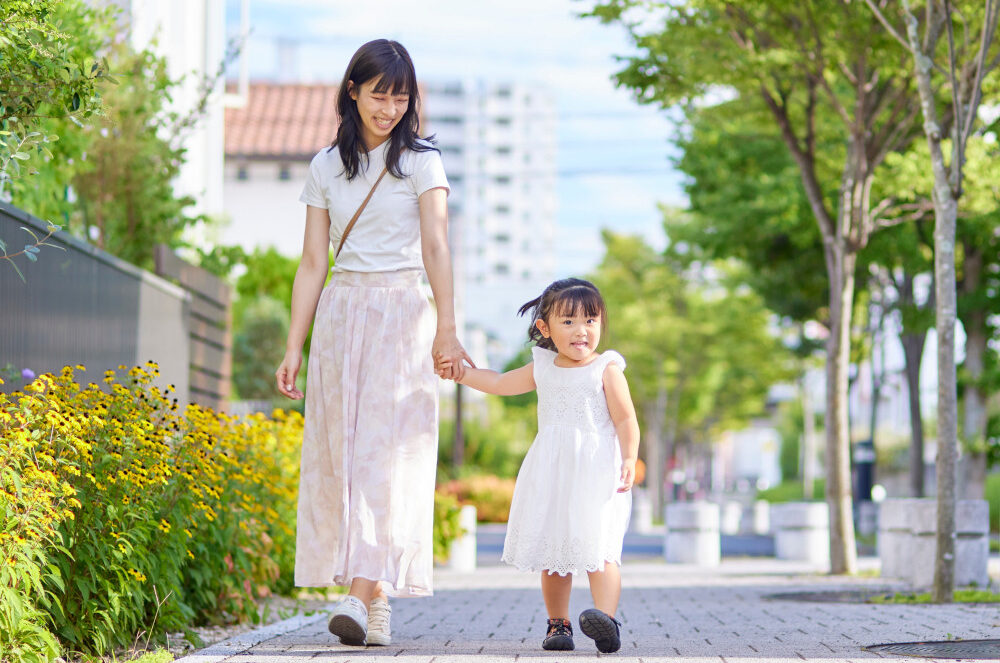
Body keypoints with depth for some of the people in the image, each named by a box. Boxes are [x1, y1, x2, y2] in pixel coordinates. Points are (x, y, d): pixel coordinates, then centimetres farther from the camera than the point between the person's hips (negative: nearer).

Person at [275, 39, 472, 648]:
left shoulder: (421, 160, 3)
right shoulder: (326, 168, 13)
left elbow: (436, 247, -8)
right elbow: (313, 263, 12)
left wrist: (446, 330, -18)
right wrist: (294, 347, 6)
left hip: (401, 315, -4)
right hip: (340, 317, 4)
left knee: (386, 455, -12)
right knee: (340, 456, -2)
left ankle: (363, 596, -21)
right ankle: (378, 610, 3)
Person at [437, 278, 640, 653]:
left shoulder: (606, 369, -1)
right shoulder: (543, 368, 13)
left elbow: (625, 420, -4)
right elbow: (499, 383, 26)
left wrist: (629, 460, -16)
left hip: (596, 472, -5)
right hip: (551, 473, 5)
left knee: (597, 545, -18)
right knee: (553, 551, 7)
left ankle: (607, 620, -26)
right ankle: (558, 624, 17)